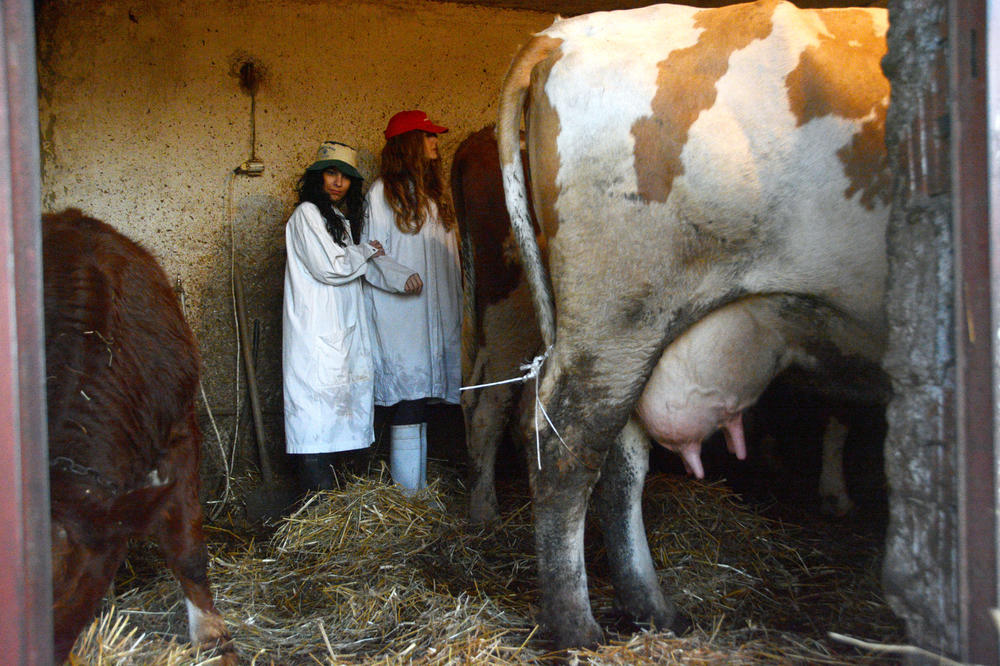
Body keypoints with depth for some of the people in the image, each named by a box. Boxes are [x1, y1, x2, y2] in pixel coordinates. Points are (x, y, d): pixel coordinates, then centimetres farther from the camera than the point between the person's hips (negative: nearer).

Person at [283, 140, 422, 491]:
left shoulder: (343, 219, 21)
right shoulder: (307, 214, -6)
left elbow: (370, 264, 13)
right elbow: (329, 266, -16)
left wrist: (403, 276, -5)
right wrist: (366, 251, 0)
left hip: (344, 329, 8)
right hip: (315, 330, -8)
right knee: (317, 407, -10)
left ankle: (325, 493, 10)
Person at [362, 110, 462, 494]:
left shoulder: (434, 192, 19)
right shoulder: (382, 192, -1)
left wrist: (456, 309, 17)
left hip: (437, 314, 6)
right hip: (402, 314, -6)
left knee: (421, 395, 6)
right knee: (410, 394, -9)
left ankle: (418, 490, 11)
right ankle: (407, 491, -5)